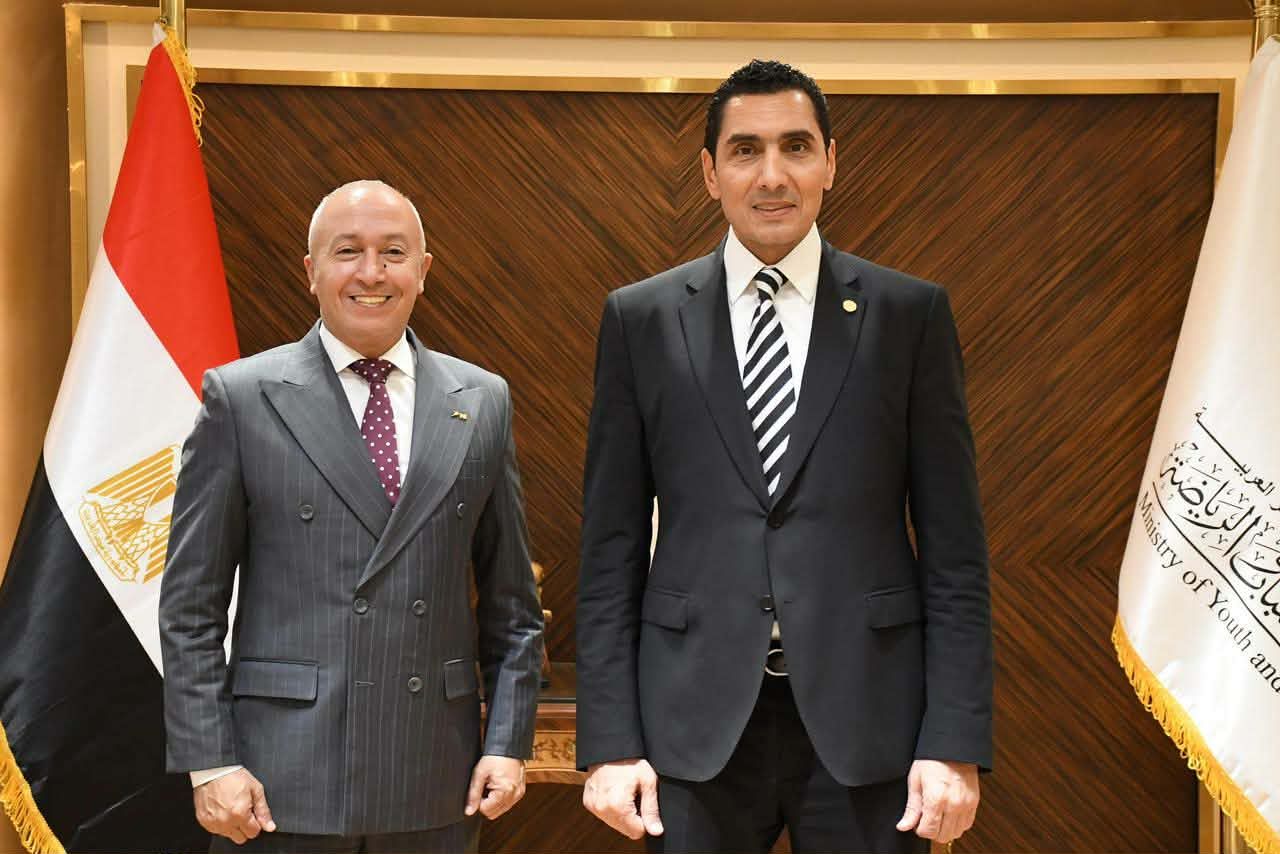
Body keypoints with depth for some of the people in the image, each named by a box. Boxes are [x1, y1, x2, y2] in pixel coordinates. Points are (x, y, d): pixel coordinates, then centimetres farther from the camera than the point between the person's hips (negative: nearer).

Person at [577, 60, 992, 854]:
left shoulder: (912, 313, 3)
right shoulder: (640, 318, 4)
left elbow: (953, 546, 1)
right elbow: (612, 547, 3)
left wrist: (956, 742, -5)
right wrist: (610, 742, -2)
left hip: (864, 722, 0)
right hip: (693, 726, 1)